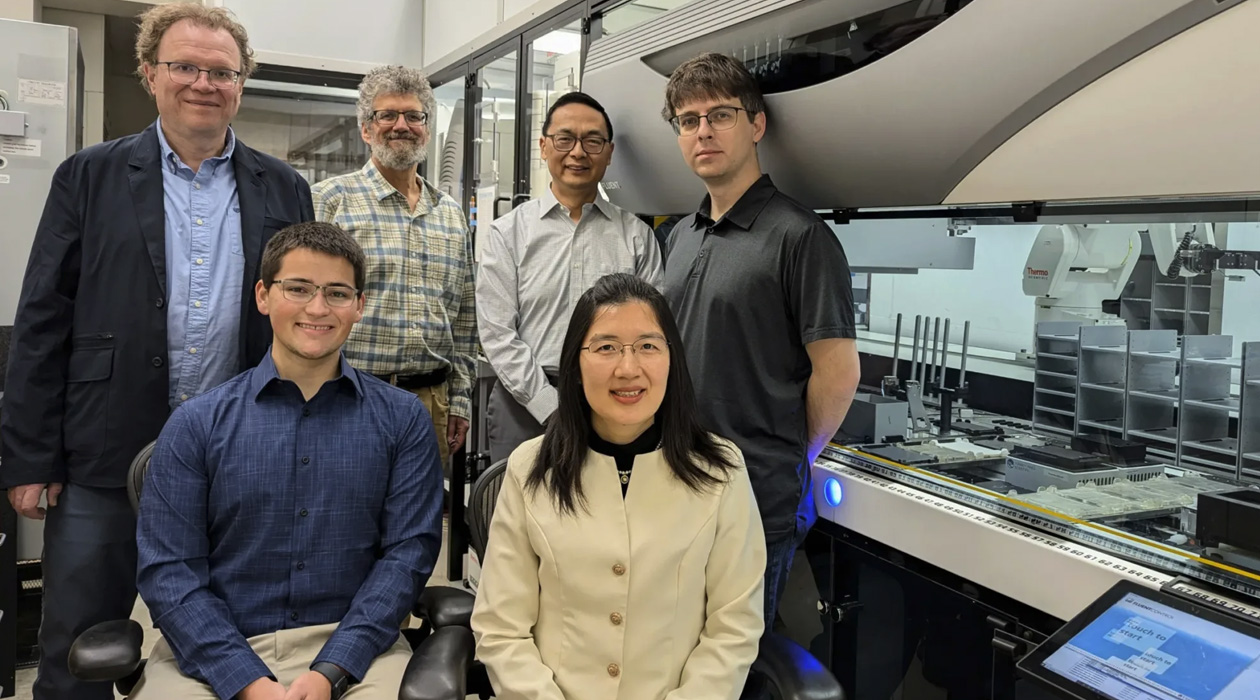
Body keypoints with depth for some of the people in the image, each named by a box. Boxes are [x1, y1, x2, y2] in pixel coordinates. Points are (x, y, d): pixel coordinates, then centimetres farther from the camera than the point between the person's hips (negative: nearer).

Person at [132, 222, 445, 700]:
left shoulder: (402, 420, 3)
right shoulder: (196, 424, 3)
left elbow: (408, 551, -2)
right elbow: (169, 569, -1)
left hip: (352, 647, 0)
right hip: (218, 651, 0)